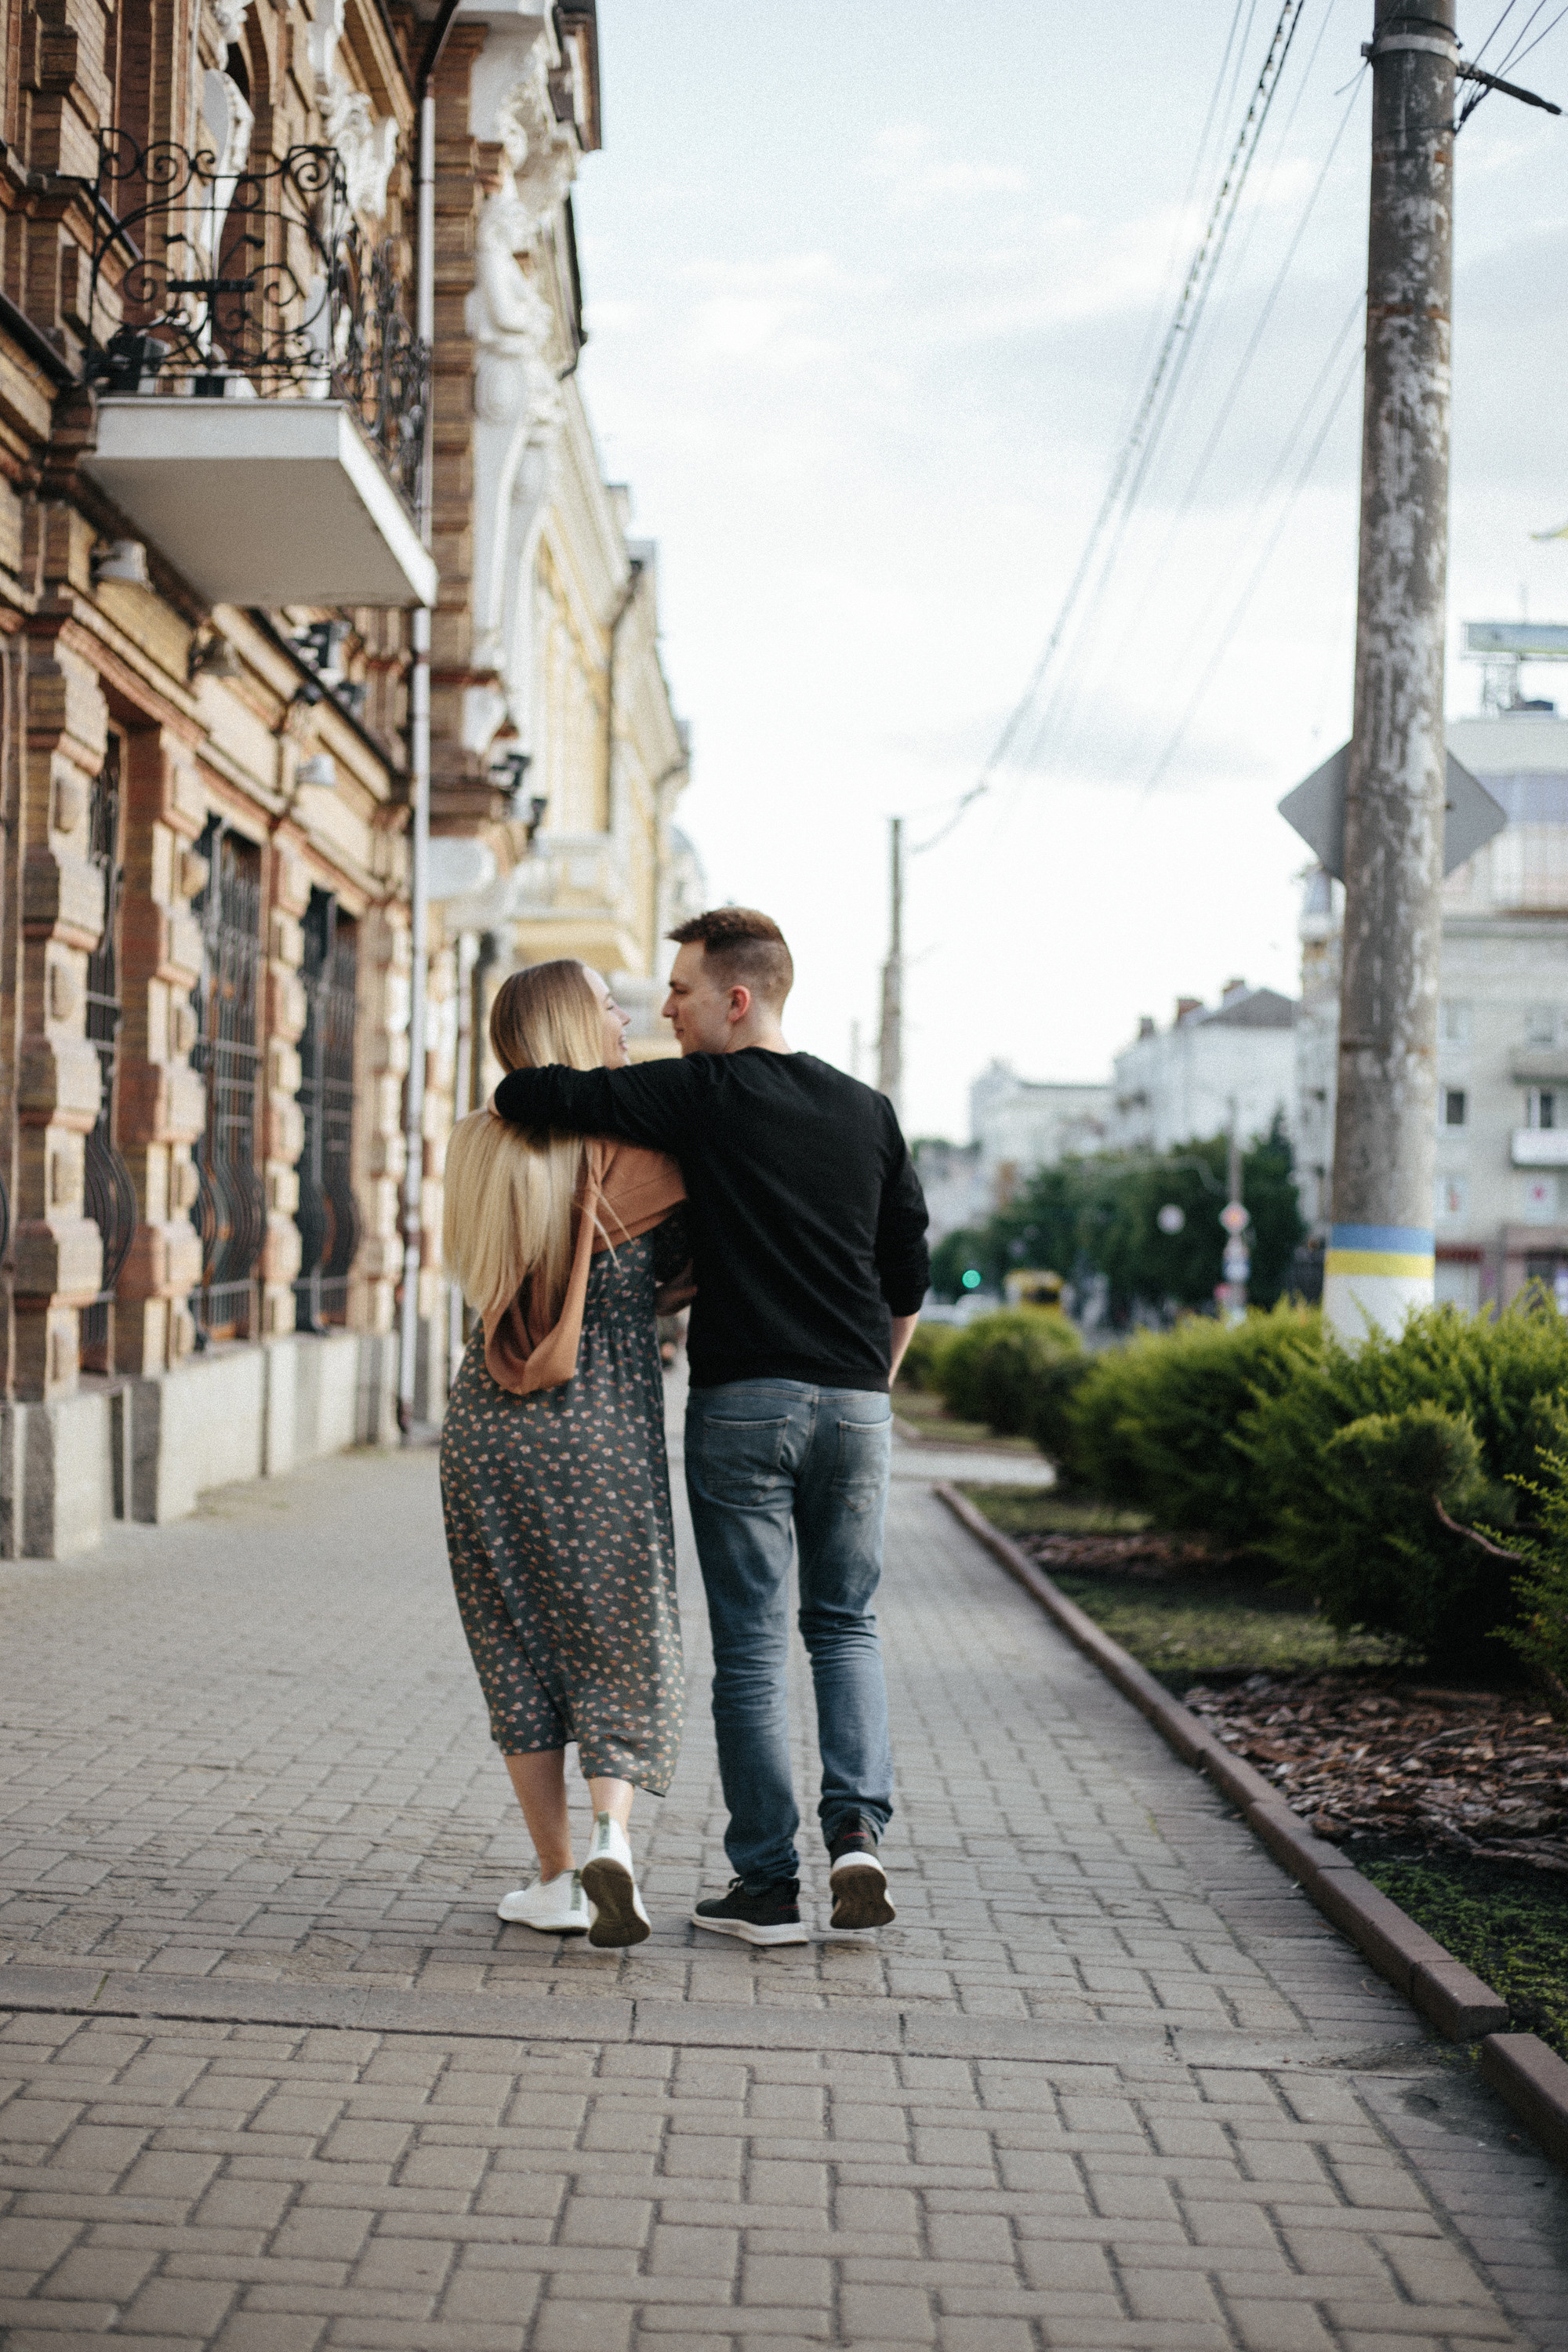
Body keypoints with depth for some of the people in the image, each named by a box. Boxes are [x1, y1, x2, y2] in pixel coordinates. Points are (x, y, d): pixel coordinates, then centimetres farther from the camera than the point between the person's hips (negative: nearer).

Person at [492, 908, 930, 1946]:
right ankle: (858, 1828, -1)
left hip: (742, 1401, -4)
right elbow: (910, 1273, 13)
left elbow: (539, 1097, -13)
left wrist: (509, 1095, 10)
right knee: (846, 1625, 17)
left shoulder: (704, 1095, -5)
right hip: (853, 1402, 4)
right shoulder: (867, 1110, 10)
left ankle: (770, 1884, 6)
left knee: (751, 1643, 3)